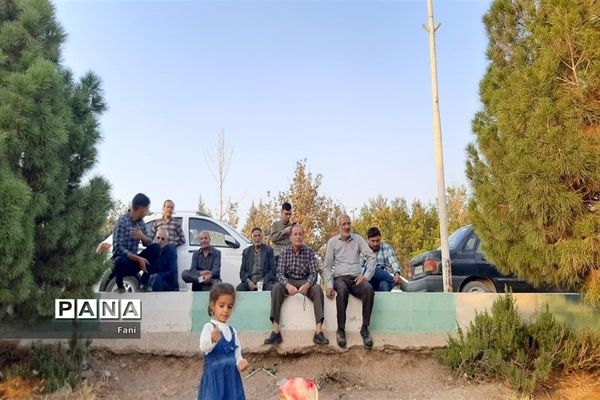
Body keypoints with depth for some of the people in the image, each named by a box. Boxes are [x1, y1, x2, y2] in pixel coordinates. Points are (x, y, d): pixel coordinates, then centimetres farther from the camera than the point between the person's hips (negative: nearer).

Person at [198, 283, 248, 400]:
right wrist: (211, 340, -51)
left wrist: (240, 363, -6)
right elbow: (203, 347, -29)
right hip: (214, 377, -6)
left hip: (231, 377, 6)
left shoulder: (232, 330, 10)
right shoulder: (209, 327, -11)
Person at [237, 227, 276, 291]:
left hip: (265, 281, -2)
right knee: (239, 289, -28)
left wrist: (263, 281, -13)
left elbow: (272, 270, 3)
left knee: (271, 288, -36)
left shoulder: (269, 250, 10)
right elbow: (242, 271, 12)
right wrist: (248, 281, -9)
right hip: (250, 282, 3)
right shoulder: (246, 251, 17)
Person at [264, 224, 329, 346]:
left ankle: (318, 331, -35)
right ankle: (275, 332, -33)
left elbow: (313, 273, -7)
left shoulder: (309, 251, -2)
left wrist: (307, 285, -29)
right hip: (288, 281, 1)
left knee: (317, 289, -31)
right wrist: (288, 285, -28)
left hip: (305, 282, -1)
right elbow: (280, 273, -7)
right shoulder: (285, 252, 0)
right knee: (276, 288, -30)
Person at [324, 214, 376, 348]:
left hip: (356, 278, 1)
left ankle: (365, 328, -23)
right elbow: (328, 266, 8)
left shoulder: (358, 239, 12)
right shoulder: (332, 242, 10)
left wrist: (366, 276, -9)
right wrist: (329, 284, -6)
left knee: (369, 289, -33)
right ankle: (341, 330, -27)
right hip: (340, 277, -1)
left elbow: (371, 257, 5)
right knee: (342, 290, -38)